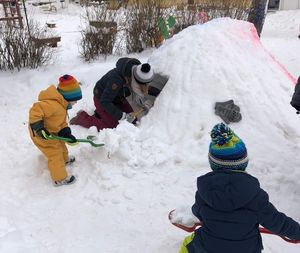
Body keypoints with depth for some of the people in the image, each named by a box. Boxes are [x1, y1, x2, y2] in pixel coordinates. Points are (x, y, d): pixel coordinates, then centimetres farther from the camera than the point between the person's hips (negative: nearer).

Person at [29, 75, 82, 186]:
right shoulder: (53, 104, -33)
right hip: (41, 135, -10)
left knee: (61, 145, 30)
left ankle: (64, 158, 59)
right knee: (55, 154, 0)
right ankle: (60, 178, 15)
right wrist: (38, 127, -39)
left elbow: (62, 123, 6)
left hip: (52, 132, 10)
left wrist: (67, 134, -7)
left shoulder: (61, 105, 2)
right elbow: (35, 111, -41)